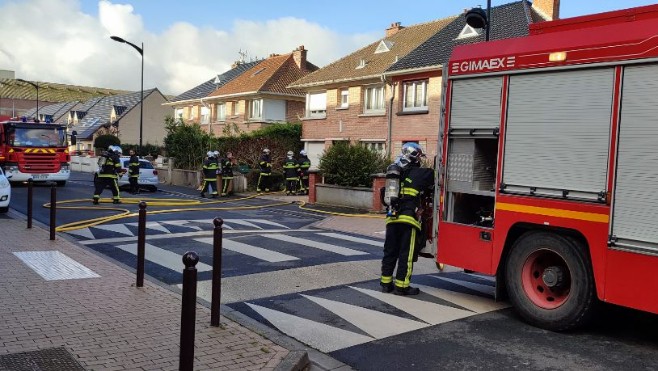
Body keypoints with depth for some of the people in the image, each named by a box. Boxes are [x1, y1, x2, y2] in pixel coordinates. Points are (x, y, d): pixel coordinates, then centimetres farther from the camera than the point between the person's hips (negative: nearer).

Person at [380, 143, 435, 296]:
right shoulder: (421, 173, -4)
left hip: (392, 218, 6)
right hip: (408, 218, -6)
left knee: (390, 251, 13)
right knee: (406, 254, 2)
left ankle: (386, 282, 20)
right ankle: (401, 285, 4)